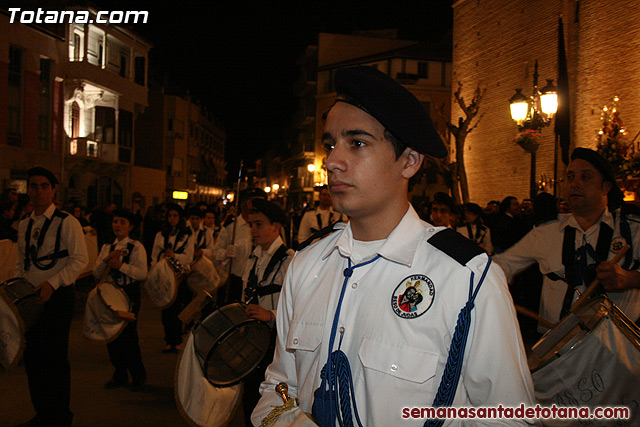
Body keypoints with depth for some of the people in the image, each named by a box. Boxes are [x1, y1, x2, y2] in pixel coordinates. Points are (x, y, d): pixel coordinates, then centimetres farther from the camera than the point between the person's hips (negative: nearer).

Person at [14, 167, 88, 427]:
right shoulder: (25, 225, 12)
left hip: (58, 296, -7)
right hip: (32, 298, 7)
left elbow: (81, 259, -14)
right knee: (33, 356, 12)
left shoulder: (66, 222, -9)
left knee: (55, 357, -1)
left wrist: (52, 283, -21)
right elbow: (22, 261, 21)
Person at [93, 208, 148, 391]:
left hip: (129, 295, -5)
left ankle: (138, 376, 14)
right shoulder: (107, 247, 12)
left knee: (128, 335, -5)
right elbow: (97, 274, 7)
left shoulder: (136, 247, -4)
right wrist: (106, 260, -10)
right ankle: (119, 375, 27)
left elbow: (142, 273, -14)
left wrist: (121, 266, -22)